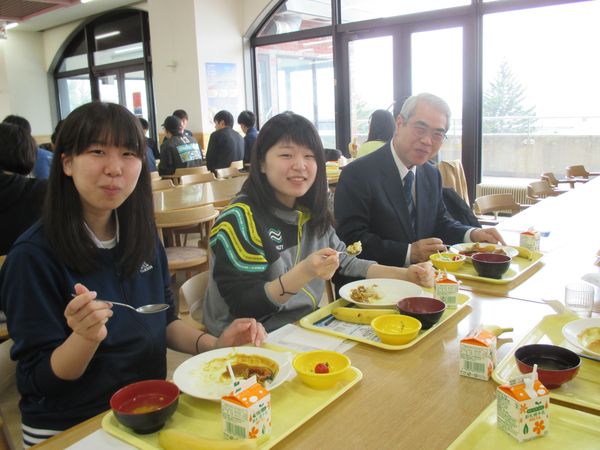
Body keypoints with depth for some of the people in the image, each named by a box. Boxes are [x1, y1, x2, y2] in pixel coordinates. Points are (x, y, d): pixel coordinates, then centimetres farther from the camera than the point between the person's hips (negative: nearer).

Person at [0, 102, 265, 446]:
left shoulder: (144, 236, -2)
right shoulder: (34, 256, -18)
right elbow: (40, 380, -12)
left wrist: (215, 344, -8)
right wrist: (86, 337, -31)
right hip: (70, 429, -4)